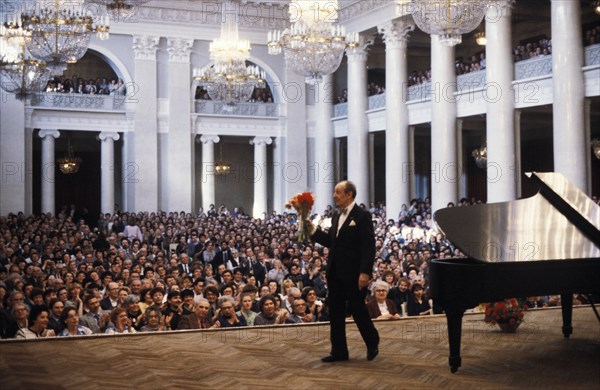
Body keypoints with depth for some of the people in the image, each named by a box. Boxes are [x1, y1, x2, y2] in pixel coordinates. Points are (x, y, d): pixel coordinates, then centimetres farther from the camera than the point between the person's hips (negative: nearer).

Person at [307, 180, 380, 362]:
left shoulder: (362, 216, -10)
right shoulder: (336, 215, 13)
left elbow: (369, 247, -15)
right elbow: (331, 242, 13)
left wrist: (365, 272, -22)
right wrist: (313, 230, 2)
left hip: (354, 274, -7)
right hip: (335, 272, 7)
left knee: (358, 310, 2)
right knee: (335, 313, 8)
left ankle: (372, 343, 24)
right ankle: (339, 351, 17)